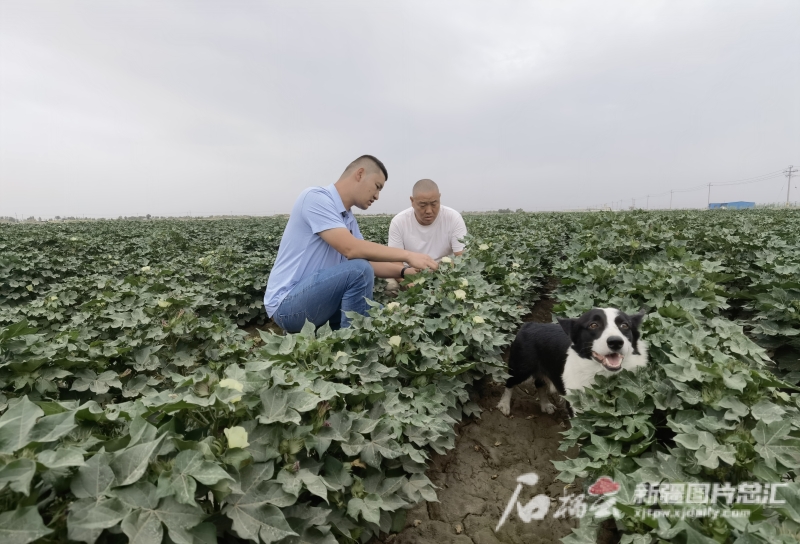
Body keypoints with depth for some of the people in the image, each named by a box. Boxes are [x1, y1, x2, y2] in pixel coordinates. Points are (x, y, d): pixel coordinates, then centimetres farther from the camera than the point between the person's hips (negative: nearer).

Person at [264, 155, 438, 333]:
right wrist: (407, 255, -23)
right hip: (287, 303, -9)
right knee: (359, 270, -27)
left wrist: (404, 270, -7)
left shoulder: (349, 219, 10)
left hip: (319, 295, 9)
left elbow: (369, 262, 9)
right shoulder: (316, 198, -16)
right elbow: (350, 249, -27)